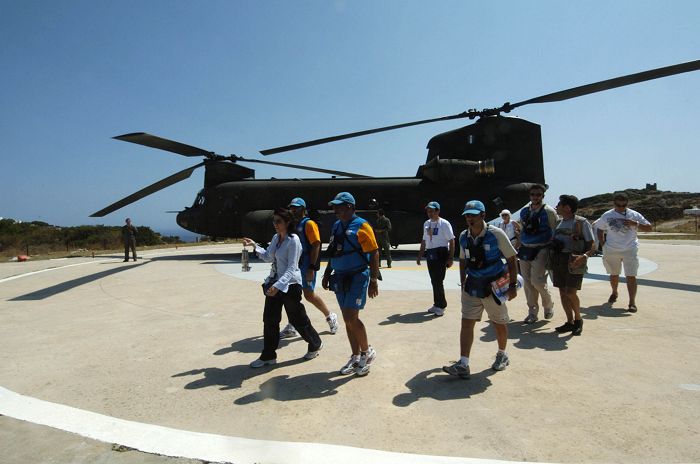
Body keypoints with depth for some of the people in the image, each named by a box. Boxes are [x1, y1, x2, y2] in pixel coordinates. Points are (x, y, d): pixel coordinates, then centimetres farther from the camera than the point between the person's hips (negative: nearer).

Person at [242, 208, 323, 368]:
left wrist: (278, 285, -33)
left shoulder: (293, 240, -18)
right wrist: (254, 245, 9)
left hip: (290, 285, -7)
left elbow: (291, 268, -23)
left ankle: (315, 344, 31)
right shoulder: (275, 238, 6)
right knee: (269, 320, 7)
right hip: (274, 283, 7)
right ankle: (268, 356, 20)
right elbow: (268, 257, 19)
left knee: (297, 319, 7)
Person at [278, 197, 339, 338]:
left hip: (306, 266, -8)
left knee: (309, 295, -1)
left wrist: (311, 267, -22)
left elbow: (316, 245, -17)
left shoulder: (309, 224, -10)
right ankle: (292, 328, 16)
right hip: (295, 265, 8)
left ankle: (330, 317, 21)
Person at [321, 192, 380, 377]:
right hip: (340, 278, 7)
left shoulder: (361, 226, -11)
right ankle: (355, 358, 25)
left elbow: (374, 254, -13)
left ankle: (367, 352, 13)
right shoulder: (336, 226, 12)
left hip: (357, 278, -7)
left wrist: (373, 281, -16)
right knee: (348, 319, 12)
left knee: (351, 318, -10)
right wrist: (327, 274, 18)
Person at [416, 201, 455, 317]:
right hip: (430, 255, 7)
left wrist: (450, 258, -15)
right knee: (434, 281, 12)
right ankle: (437, 304, 24)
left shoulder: (444, 224, -8)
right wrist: (419, 256, 16)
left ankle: (441, 306, 7)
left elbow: (451, 241, -10)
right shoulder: (426, 224, 12)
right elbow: (424, 241, 19)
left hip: (441, 254, -6)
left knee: (438, 281, -7)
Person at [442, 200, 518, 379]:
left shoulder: (496, 234, -12)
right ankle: (463, 365, -2)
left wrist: (512, 286, -10)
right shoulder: (464, 237, 2)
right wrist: (463, 284, 13)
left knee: (499, 323, 13)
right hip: (472, 287, 4)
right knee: (466, 322, -4)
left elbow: (511, 259, -7)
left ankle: (502, 355, 38)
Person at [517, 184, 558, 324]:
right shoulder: (524, 211, 11)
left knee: (537, 280, -12)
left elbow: (554, 232, -2)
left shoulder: (549, 211, -3)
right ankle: (532, 312, 18)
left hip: (540, 250, -5)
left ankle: (548, 305, 17)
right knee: (527, 282, 6)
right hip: (525, 250, 5)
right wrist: (519, 246, 17)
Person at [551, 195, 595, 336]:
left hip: (574, 261, -6)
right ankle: (570, 322, 18)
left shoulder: (581, 222, -5)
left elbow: (592, 245, -8)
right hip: (558, 260, 7)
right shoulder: (559, 223, 15)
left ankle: (578, 319, 13)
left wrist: (584, 256, -27)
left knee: (570, 292, -10)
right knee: (562, 292, 6)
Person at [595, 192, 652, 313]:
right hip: (611, 251, 2)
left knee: (631, 276, -9)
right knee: (614, 274, 17)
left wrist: (635, 224, -18)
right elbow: (600, 230, 11)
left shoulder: (634, 215, -1)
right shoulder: (607, 216, 1)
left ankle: (632, 302, -8)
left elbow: (649, 228, -1)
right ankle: (614, 293, 41)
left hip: (630, 250, -2)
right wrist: (603, 244, 2)